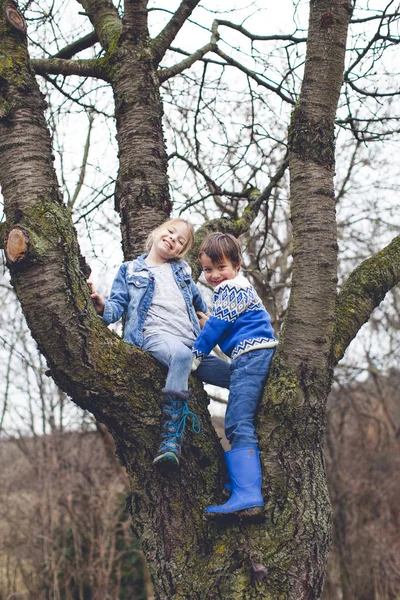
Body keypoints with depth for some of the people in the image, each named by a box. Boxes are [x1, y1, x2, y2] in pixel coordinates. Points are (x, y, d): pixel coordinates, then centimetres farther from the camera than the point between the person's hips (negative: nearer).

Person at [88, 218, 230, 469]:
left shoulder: (182, 271, 26)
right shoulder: (130, 270, 14)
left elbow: (200, 304, 40)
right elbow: (118, 306, 3)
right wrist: (102, 307, -15)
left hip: (191, 343, 6)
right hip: (155, 336, -6)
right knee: (181, 355, -41)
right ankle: (171, 438, -47)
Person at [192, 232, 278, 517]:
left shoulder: (231, 288, -4)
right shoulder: (240, 287, 28)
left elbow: (217, 325, -4)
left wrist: (196, 354, 4)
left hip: (251, 355, -11)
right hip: (263, 354, 11)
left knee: (239, 425, -18)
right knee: (240, 424, 15)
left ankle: (247, 496, -28)